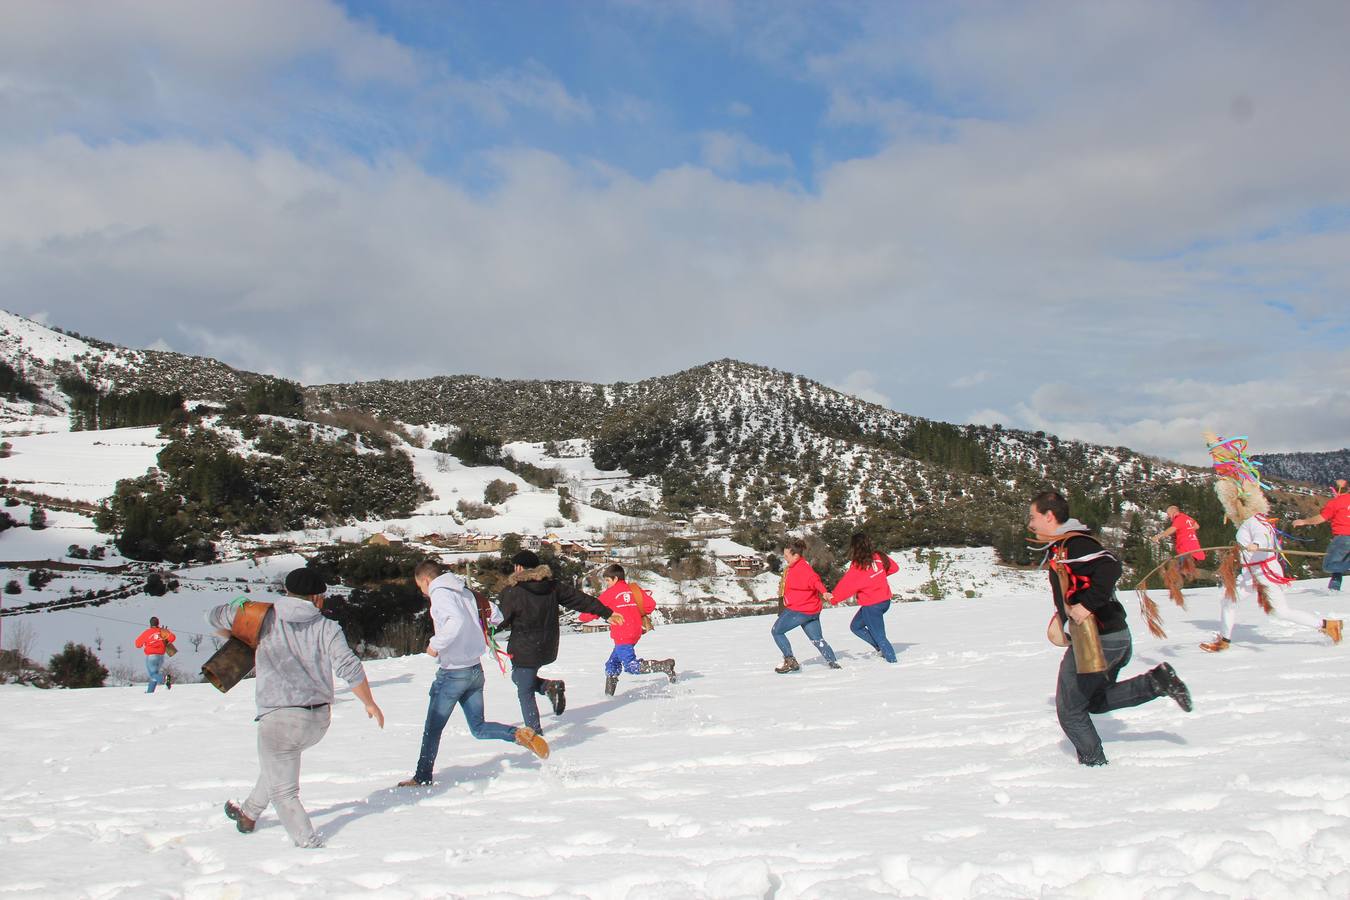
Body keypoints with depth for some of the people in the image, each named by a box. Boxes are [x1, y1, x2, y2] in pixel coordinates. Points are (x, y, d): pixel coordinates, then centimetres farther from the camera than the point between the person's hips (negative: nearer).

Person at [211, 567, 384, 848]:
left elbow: (215, 617, 11)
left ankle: (309, 844, 1)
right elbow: (349, 667, -9)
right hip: (320, 720, 4)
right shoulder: (327, 627, 0)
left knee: (284, 792, 9)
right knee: (279, 764, 32)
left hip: (280, 719, -4)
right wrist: (370, 704, 2)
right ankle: (249, 814, 48)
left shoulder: (265, 618, 1)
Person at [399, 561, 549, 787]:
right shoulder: (465, 592, 11)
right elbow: (495, 615, 12)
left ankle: (422, 778, 17)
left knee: (432, 729, 8)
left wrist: (436, 643, -21)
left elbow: (456, 620, -31)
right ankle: (519, 734, -9)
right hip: (475, 669, 7)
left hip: (452, 673, -7)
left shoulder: (440, 593, -13)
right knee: (479, 728, 12)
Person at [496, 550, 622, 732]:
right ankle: (550, 686, 1)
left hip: (525, 651, -6)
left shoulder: (511, 592, -14)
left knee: (525, 692, 6)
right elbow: (580, 599, 6)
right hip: (548, 649, 6)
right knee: (519, 677, 24)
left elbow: (499, 621, -11)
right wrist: (607, 613, 13)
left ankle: (534, 730, 5)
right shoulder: (553, 585, 1)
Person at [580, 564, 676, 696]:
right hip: (635, 632, 9)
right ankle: (609, 693, 20)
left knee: (632, 666, -13)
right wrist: (639, 615, 23)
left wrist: (582, 617, 17)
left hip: (623, 636, -9)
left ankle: (664, 665, -25)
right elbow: (650, 604, 7)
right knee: (612, 665, 18)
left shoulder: (611, 592, -5)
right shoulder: (634, 589, 12)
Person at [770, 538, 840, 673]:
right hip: (811, 611, 10)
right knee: (817, 639, 15)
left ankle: (790, 661, 0)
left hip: (799, 610, -10)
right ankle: (834, 663, 14)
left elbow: (814, 579, -35)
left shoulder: (801, 568, -19)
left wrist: (824, 592, -49)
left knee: (777, 631, 3)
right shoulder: (795, 567, 12)